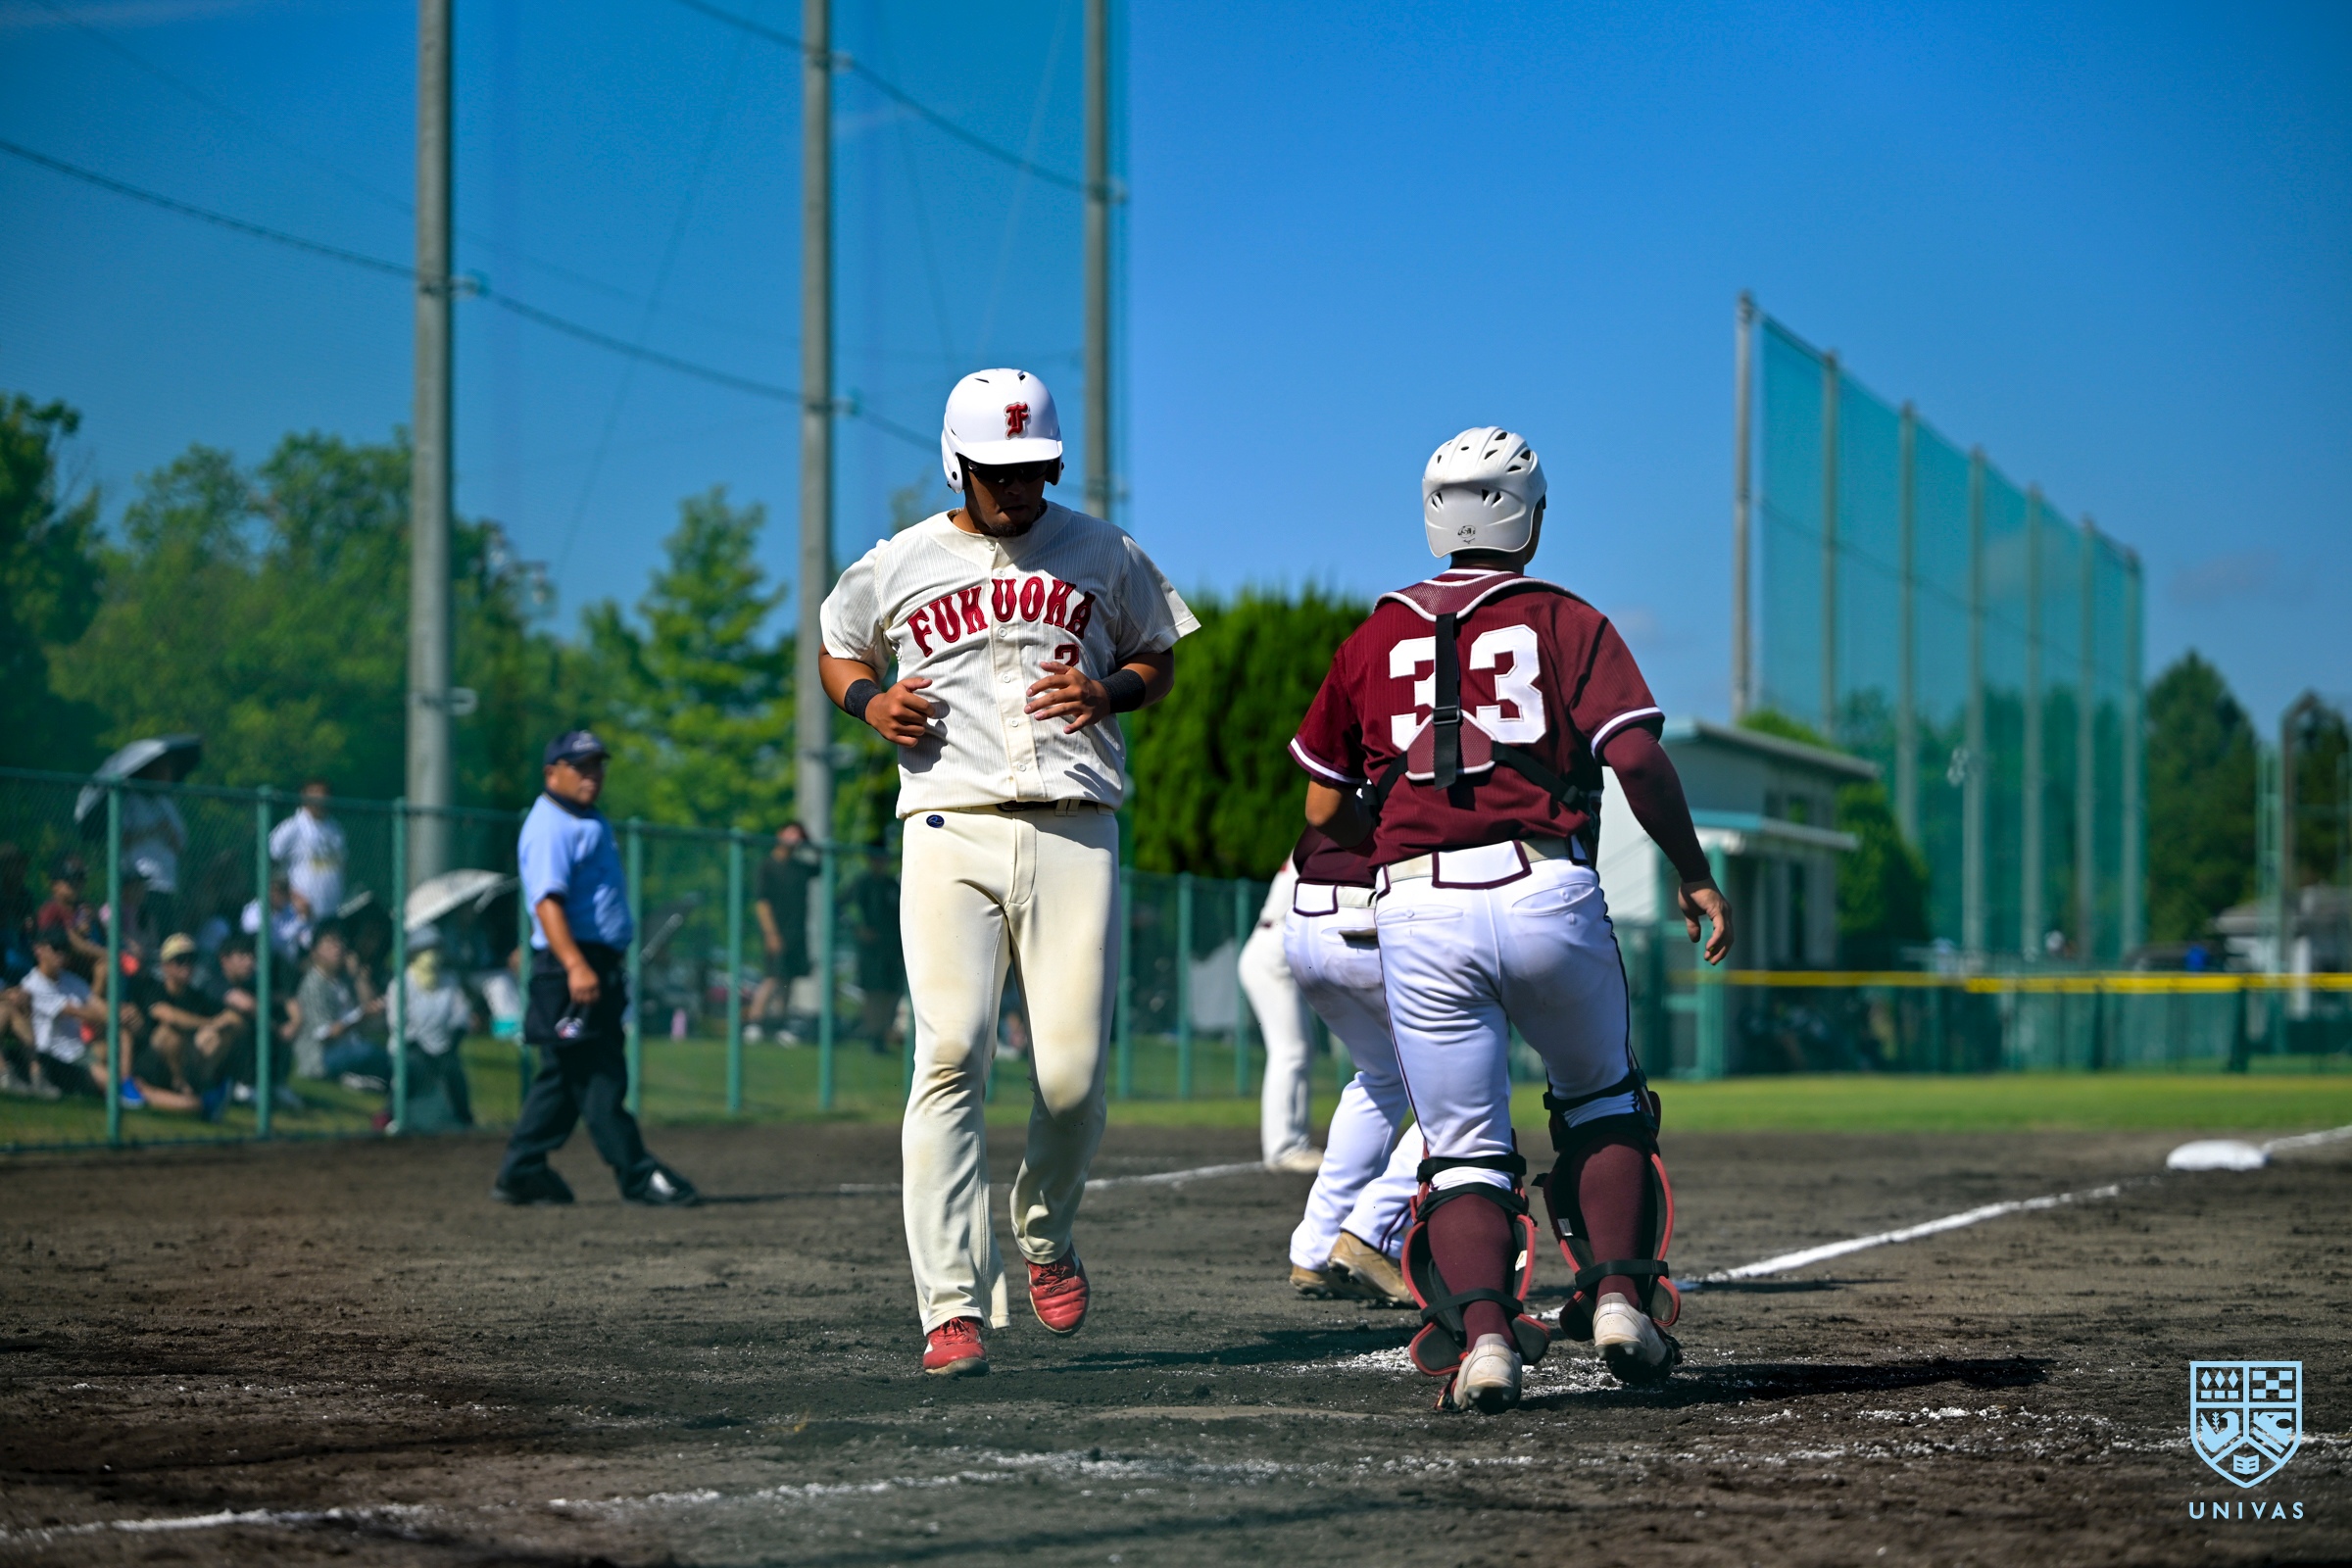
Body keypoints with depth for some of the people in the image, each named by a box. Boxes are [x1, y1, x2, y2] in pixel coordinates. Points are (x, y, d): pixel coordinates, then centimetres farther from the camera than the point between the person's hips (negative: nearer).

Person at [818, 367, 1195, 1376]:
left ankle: (1045, 1234, 27)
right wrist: (872, 702, 2)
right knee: (951, 1056, -15)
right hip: (951, 832, -1)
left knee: (1071, 1073, -5)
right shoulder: (895, 567, 9)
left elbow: (1160, 659, 22)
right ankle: (955, 1307, -16)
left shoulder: (1105, 557, 11)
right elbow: (838, 652, 25)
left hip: (1074, 832, 1)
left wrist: (1109, 693, -1)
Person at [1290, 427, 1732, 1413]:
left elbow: (1324, 808, 17)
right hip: (1548, 895, -1)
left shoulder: (1377, 638, 16)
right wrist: (1694, 876, 4)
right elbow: (1638, 757, -6)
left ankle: (1480, 1332, -17)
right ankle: (1619, 1295, 9)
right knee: (1601, 1099, 23)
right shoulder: (1566, 621, 8)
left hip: (1418, 913, 1)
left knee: (1464, 1149, 6)